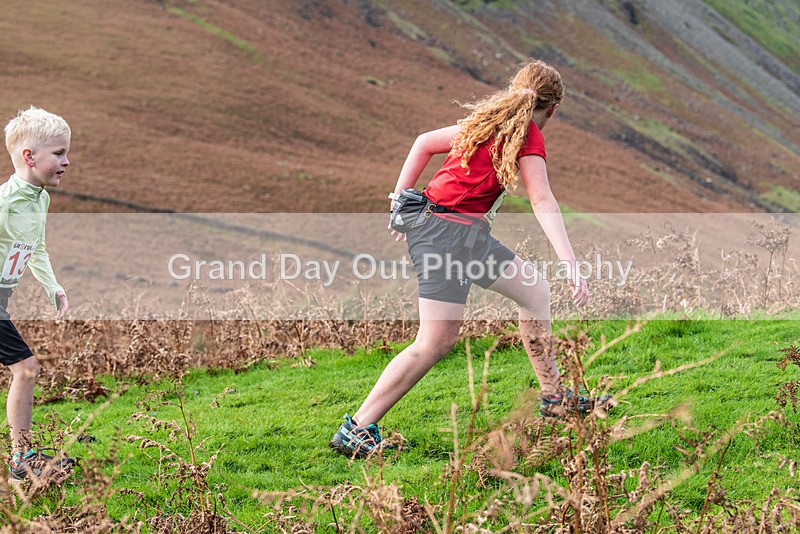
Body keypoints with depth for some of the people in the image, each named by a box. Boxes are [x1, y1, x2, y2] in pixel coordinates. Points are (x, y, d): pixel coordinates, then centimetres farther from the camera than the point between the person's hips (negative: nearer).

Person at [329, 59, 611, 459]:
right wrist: (572, 266, -23)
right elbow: (543, 204, -18)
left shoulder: (487, 121, 17)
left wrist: (400, 200, 24)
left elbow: (423, 142, 22)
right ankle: (355, 430, -12)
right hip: (447, 231, -10)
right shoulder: (528, 135, -8)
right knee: (437, 341, -12)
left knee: (534, 291, 18)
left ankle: (554, 397, 26)